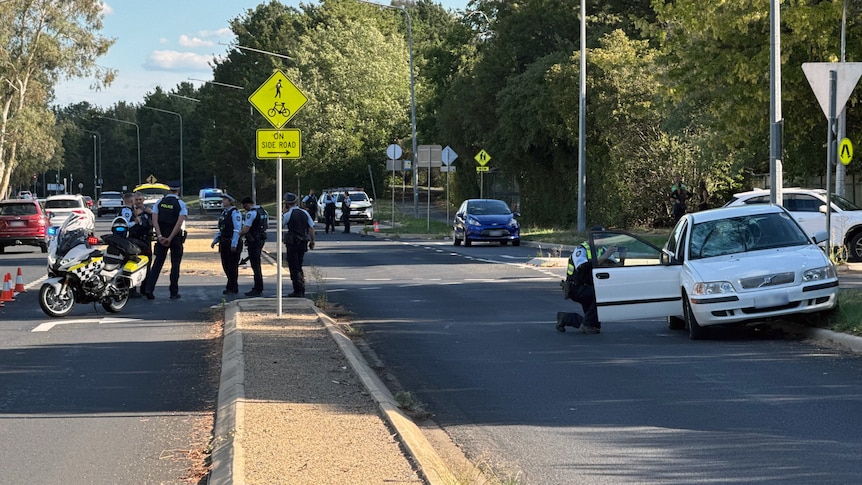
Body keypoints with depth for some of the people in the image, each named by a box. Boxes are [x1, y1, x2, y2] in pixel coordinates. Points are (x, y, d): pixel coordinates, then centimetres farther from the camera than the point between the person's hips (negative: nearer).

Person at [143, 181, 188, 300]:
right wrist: (170, 239, -16)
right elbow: (179, 223, -16)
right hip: (176, 237, -3)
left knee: (157, 263, 6)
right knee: (175, 264, 7)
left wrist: (160, 236, -10)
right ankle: (174, 292, 9)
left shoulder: (159, 202, 4)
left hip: (161, 237, 3)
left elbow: (155, 220, -6)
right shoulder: (181, 204, -6)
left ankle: (149, 289, -6)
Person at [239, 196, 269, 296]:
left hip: (254, 241, -9)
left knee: (255, 266, -4)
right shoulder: (263, 211, 11)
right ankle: (258, 287, 25)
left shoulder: (251, 213, -18)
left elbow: (245, 229, -22)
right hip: (262, 238, 9)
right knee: (257, 264, 18)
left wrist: (239, 234, -6)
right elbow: (267, 225, 22)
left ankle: (257, 289, -3)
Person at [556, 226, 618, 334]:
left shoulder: (602, 250, 7)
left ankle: (564, 318, 24)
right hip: (576, 288, -8)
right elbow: (583, 267, -36)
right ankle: (587, 324, -21)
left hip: (589, 288, 8)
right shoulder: (581, 250, -15)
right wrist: (603, 257, -40)